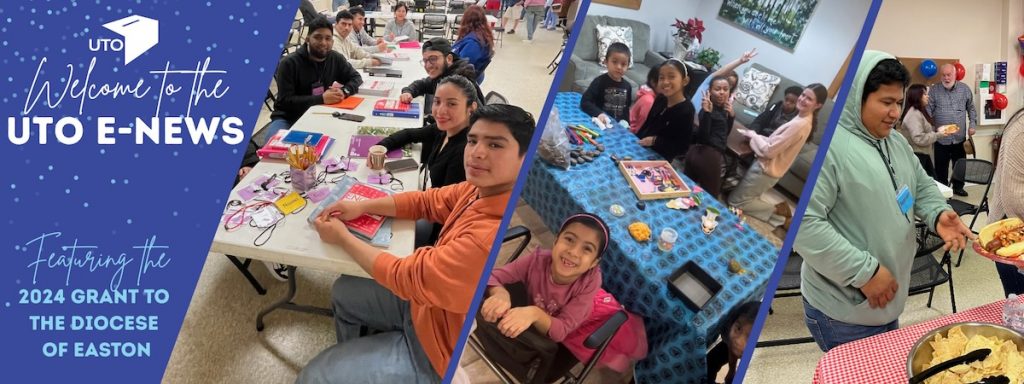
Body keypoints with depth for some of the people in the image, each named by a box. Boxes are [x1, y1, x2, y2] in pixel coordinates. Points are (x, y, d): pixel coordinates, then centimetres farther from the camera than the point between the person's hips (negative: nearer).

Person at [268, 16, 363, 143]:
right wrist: (321, 99, -26)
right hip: (288, 118, -5)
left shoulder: (336, 59, 2)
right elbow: (285, 101, -18)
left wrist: (344, 91, -12)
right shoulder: (289, 63, -12)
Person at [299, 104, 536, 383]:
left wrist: (342, 238, -14)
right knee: (343, 292, 26)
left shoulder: (492, 238, -40)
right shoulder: (483, 189, -11)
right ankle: (348, 361, 48)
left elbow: (406, 277, -28)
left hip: (436, 352, -9)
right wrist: (362, 207, -8)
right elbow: (428, 201, 6)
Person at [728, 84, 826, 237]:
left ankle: (779, 215, 1)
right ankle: (780, 210, 14)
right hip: (766, 166, 10)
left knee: (734, 201, -1)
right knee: (742, 193, 21)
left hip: (766, 169, -10)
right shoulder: (803, 119, 5)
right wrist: (755, 135, -2)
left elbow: (769, 151, -26)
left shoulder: (799, 124, -27)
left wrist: (753, 135, -10)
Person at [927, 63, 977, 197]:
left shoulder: (965, 89, 4)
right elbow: (928, 111, -5)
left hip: (959, 137, 2)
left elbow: (971, 108, 13)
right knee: (941, 167, 4)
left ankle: (958, 187, 29)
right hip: (941, 138, -2)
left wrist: (972, 125, 3)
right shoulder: (934, 90, -3)